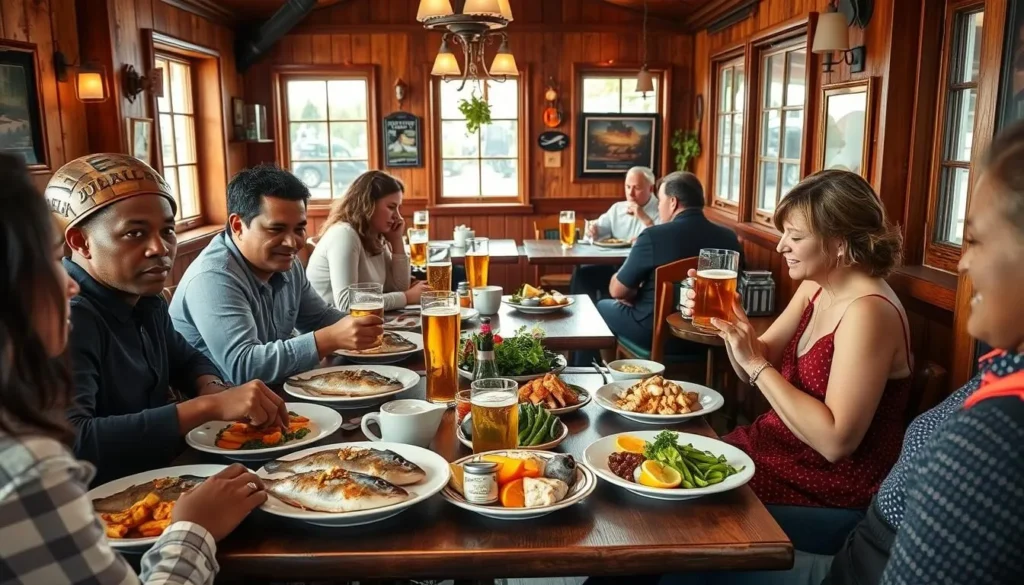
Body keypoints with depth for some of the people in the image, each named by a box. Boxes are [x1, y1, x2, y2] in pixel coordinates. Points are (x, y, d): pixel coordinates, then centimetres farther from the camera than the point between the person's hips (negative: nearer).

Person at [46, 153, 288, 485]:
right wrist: (208, 407, -33)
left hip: (163, 477, 8)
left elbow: (186, 361, 21)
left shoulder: (145, 301, 3)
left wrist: (212, 390, -1)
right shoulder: (67, 319, -21)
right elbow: (69, 444, -33)